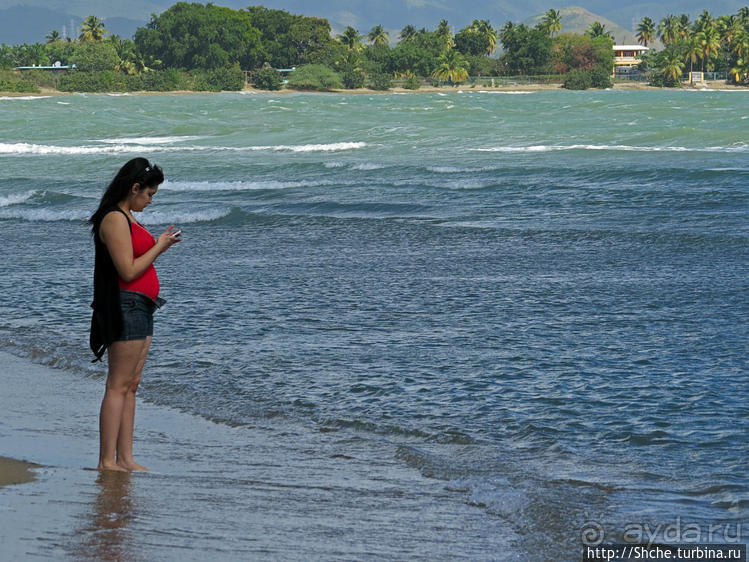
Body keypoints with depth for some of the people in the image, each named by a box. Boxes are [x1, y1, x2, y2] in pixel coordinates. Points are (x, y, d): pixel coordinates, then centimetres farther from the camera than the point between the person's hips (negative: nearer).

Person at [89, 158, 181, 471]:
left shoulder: (128, 218, 18)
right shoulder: (115, 219, -14)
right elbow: (128, 271, -19)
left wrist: (160, 246, 12)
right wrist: (158, 247, -9)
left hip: (141, 308, 10)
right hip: (126, 306, -10)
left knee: (131, 385, 10)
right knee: (118, 385, -8)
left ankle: (124, 458, 12)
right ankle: (107, 461, -6)